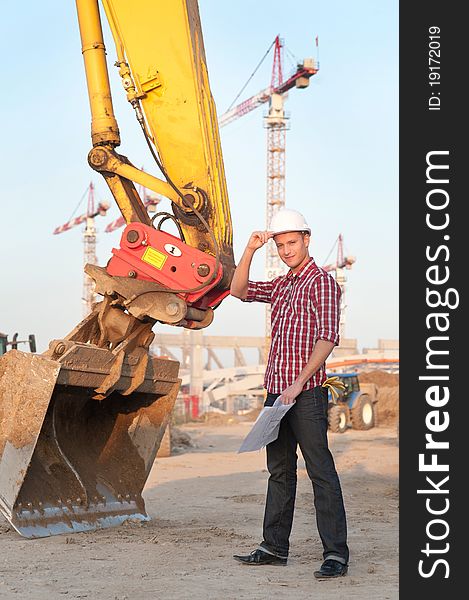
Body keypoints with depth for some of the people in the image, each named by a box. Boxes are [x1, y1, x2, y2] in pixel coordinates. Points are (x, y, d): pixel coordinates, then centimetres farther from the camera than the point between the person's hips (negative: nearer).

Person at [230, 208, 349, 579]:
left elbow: (327, 337, -15)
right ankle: (275, 547, 19)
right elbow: (240, 291, 21)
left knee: (321, 472, -9)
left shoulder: (322, 281, -7)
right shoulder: (281, 286, 18)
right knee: (280, 471, 12)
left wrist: (299, 383, -20)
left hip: (307, 394, -8)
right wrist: (250, 251, 7)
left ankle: (336, 554, -8)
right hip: (277, 392, 8)